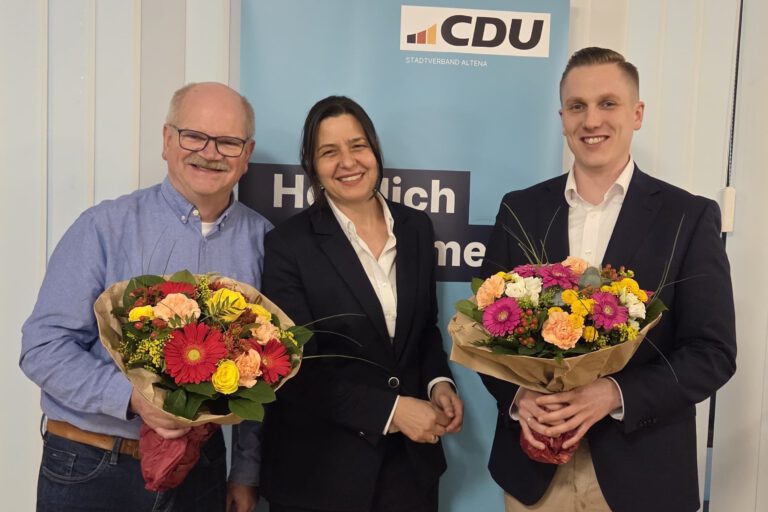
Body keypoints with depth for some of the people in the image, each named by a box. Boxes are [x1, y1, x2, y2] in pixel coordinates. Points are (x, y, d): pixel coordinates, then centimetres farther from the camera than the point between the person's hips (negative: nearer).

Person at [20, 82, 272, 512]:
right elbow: (44, 348, -11)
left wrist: (246, 473, 1)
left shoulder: (262, 241, -2)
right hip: (91, 470, -2)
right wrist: (133, 398, -24)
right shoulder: (104, 227, -9)